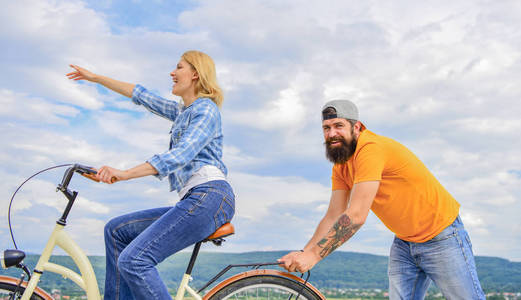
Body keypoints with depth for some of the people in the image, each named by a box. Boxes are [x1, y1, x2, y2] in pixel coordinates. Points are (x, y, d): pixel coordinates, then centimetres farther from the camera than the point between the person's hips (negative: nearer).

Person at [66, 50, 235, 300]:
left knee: (133, 261, -20)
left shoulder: (206, 109, -3)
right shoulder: (182, 111, 26)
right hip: (194, 201, 10)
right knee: (116, 230, 11)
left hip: (210, 197, -10)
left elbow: (182, 155, -18)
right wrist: (95, 78, 38)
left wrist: (126, 174, -26)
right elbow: (142, 96, 34)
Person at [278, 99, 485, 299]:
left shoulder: (371, 149, -27)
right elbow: (333, 217, -2)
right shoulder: (341, 166, 0)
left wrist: (314, 254, -31)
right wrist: (302, 254, -14)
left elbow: (356, 217, -33)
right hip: (404, 243, 8)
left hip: (441, 237, -7)